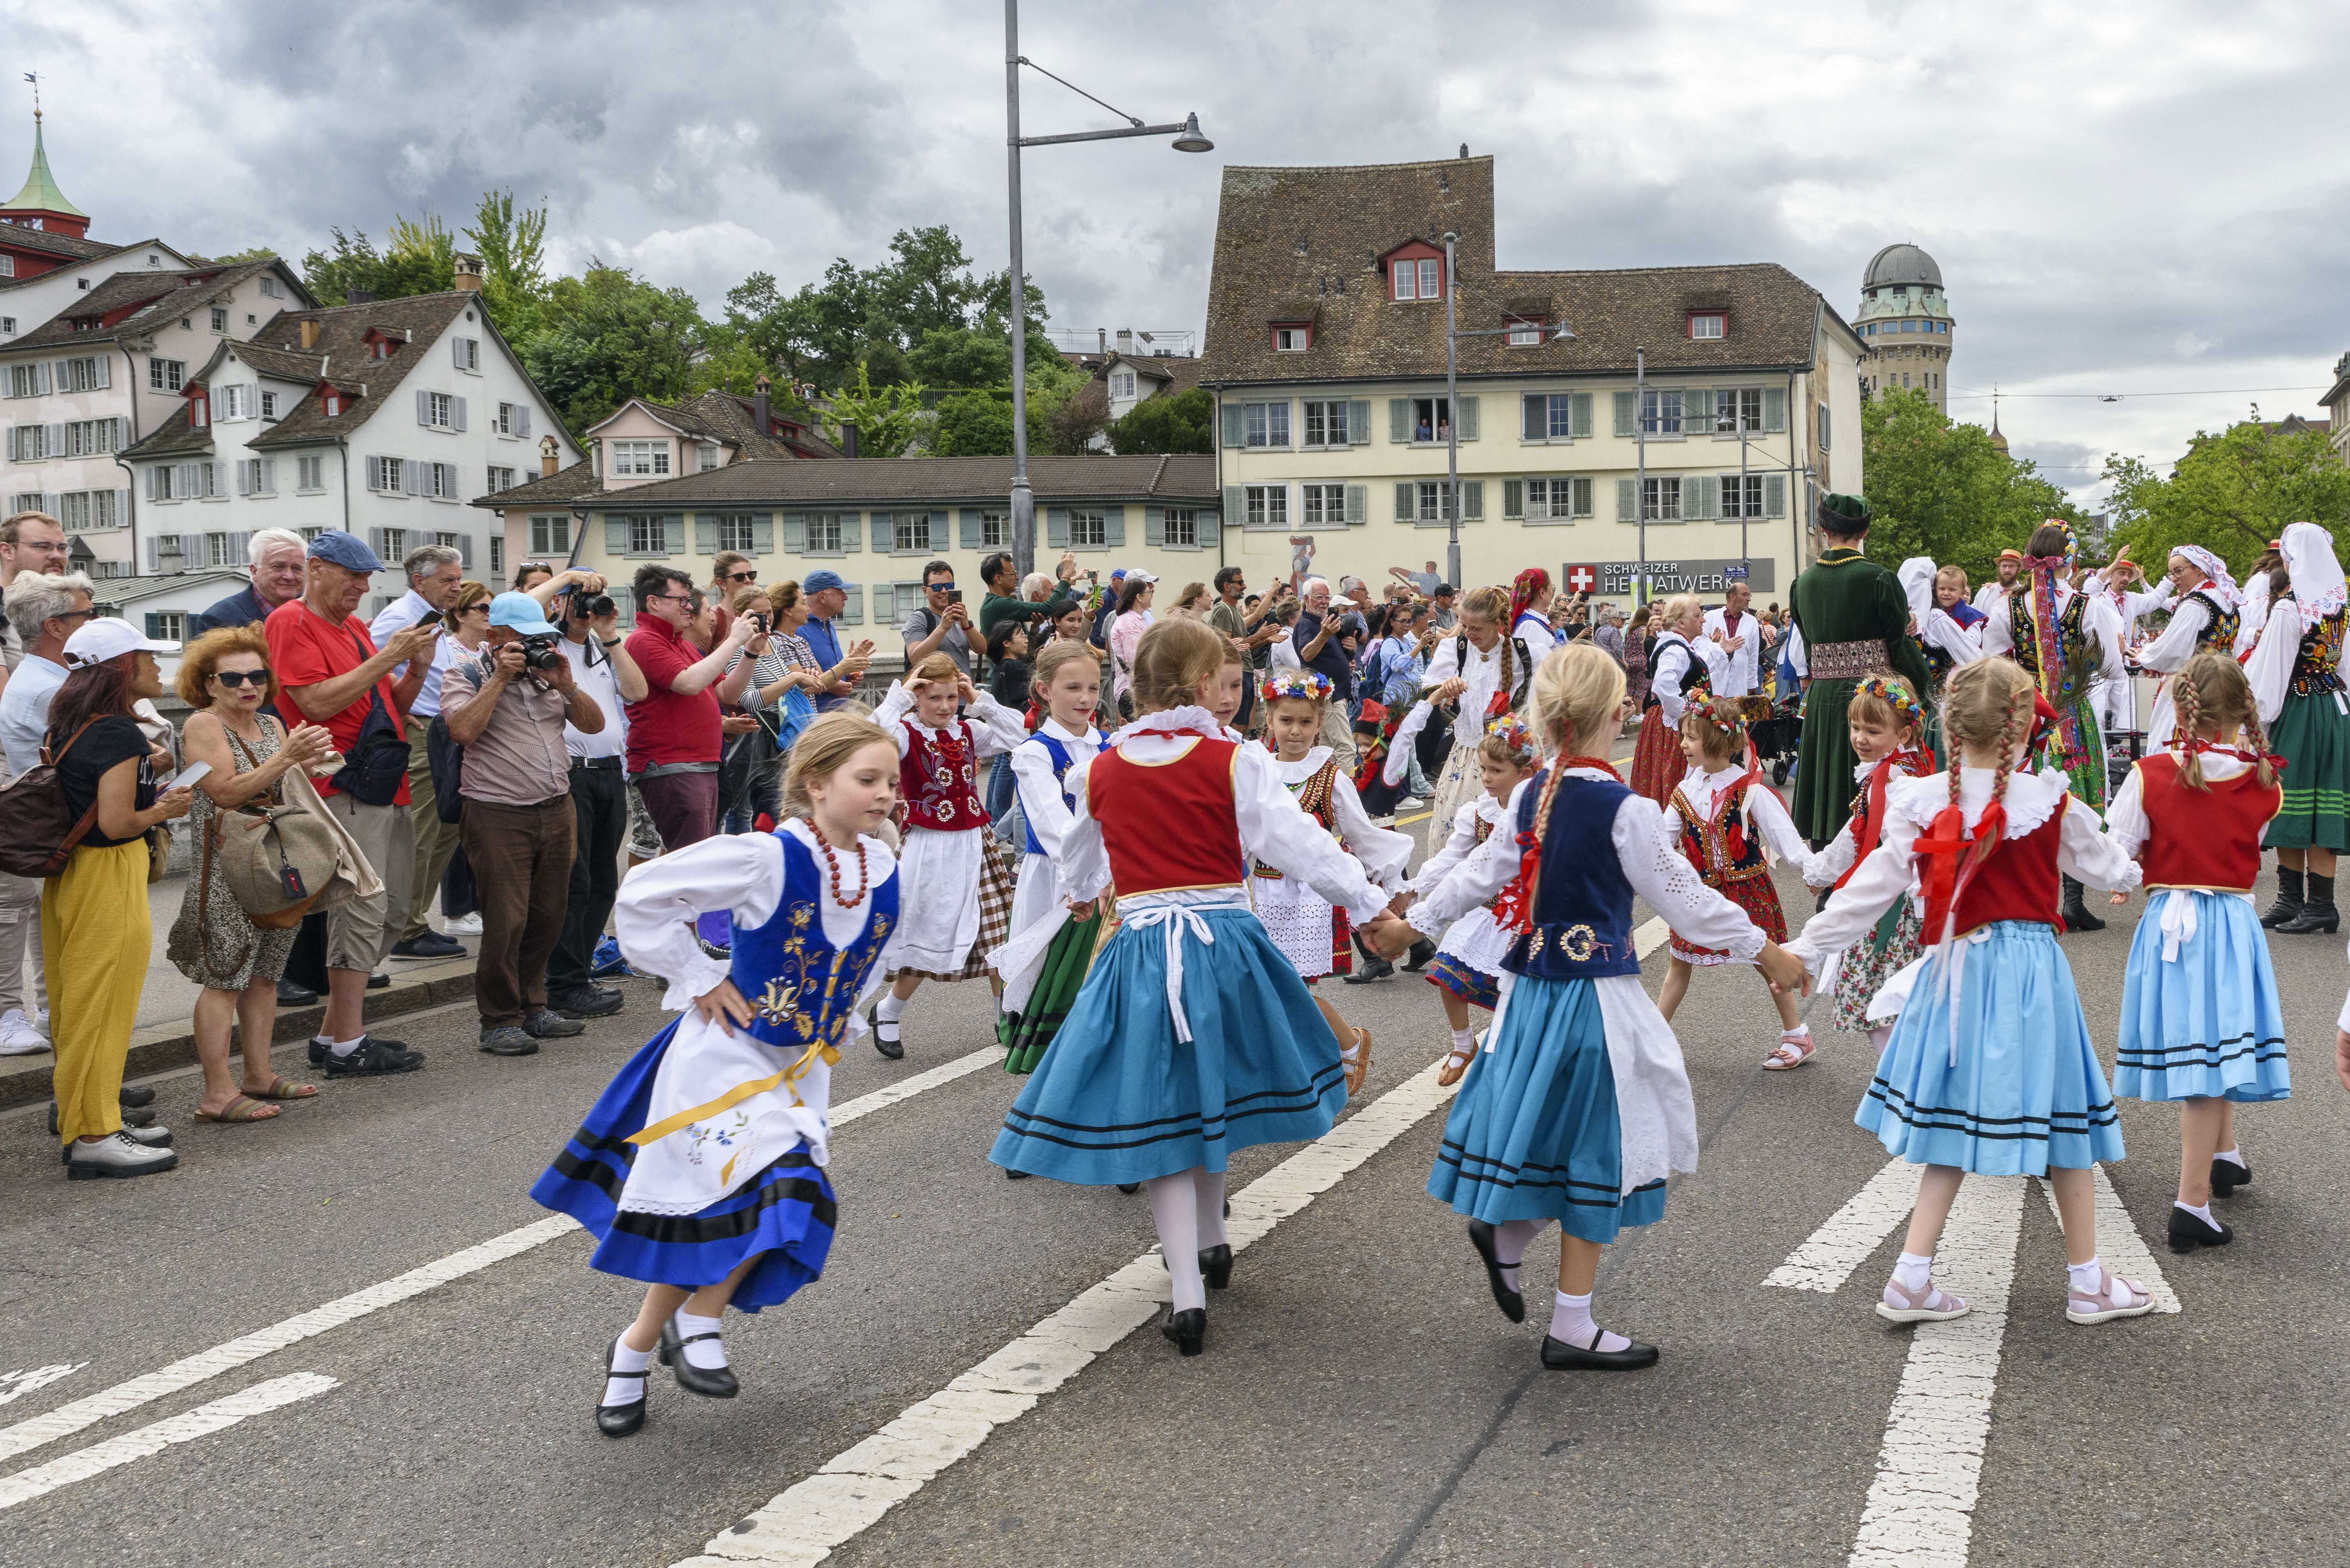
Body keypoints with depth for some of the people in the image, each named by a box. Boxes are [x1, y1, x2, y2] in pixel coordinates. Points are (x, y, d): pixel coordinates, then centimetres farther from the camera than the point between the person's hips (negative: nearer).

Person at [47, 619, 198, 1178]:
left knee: (79, 1006, 16)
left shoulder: (69, 727, 9)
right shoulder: (121, 734, -18)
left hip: (71, 874, 10)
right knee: (102, 1007, -4)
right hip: (109, 877, -10)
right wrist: (163, 810, -6)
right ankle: (94, 1138, 1)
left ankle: (86, 1124, 26)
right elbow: (116, 823, -23)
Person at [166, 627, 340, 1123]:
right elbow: (227, 791, -18)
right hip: (226, 870, -7)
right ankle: (218, 1094, -7)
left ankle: (259, 1076, 19)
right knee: (224, 979, -8)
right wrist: (285, 758, -23)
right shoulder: (203, 725, -7)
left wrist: (310, 763, -9)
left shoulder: (271, 725, 14)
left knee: (264, 973, 11)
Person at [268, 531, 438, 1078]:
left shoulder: (354, 628, 21)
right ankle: (347, 1047, -5)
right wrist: (386, 657, -15)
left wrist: (418, 667, 3)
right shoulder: (290, 623, -5)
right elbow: (317, 703, -17)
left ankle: (333, 1034, 18)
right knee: (362, 909, -11)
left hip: (385, 787, 9)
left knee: (392, 909, 10)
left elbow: (391, 707, 22)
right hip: (343, 787, -9)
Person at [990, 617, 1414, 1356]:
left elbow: (1079, 866, 20)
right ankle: (1211, 1244, 39)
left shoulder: (1098, 773, 3)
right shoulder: (1235, 761, -7)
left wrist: (1085, 892, 43)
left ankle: (1188, 1294, -4)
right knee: (1210, 1094, 22)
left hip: (1142, 950, 0)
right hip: (1225, 941, 0)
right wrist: (1369, 905, -6)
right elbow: (1296, 841, -12)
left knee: (1160, 1116, 5)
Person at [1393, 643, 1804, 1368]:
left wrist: (1413, 922, 25)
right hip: (1596, 996, -6)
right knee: (1595, 1149, 6)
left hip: (1533, 989, 6)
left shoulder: (1529, 797, 3)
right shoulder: (1626, 811, -16)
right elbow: (1683, 898, -10)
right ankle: (1572, 1330, 14)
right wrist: (1765, 951, 1)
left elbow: (1476, 876, 10)